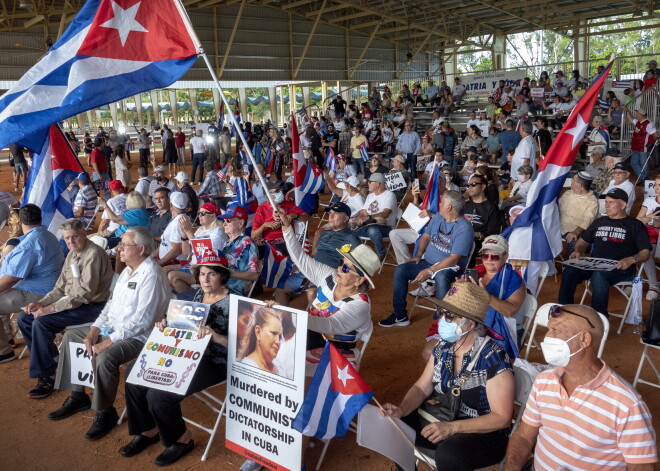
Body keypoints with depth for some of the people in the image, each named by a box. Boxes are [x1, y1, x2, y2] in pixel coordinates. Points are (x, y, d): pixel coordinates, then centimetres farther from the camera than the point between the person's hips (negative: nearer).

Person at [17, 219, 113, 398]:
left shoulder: (94, 254, -18)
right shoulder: (72, 253, 11)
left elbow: (85, 293, -23)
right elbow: (61, 287, 16)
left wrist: (51, 308, -22)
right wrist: (41, 303, -1)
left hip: (91, 307, -10)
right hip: (71, 302, 10)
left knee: (41, 323, -24)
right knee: (24, 319, 3)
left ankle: (47, 377, -14)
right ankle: (52, 361, 9)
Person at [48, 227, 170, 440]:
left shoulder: (151, 275, -21)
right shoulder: (128, 270, 10)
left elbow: (141, 321, -25)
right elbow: (112, 303, 14)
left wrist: (108, 342, -23)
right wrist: (94, 331, 1)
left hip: (137, 337, -11)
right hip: (111, 327, 11)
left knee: (105, 357, -34)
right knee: (70, 336, 13)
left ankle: (105, 412, -9)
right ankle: (78, 396, 20)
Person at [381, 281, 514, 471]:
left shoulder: (493, 359, -20)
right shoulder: (443, 347, 0)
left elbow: (502, 418, -20)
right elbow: (422, 387, 5)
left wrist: (452, 428, -29)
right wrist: (402, 409, -16)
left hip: (482, 434, -6)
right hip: (438, 421, 7)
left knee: (447, 454, -36)